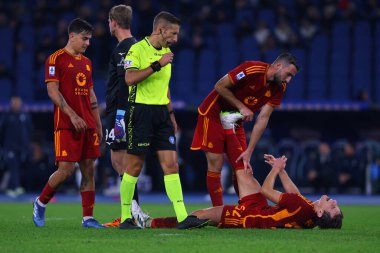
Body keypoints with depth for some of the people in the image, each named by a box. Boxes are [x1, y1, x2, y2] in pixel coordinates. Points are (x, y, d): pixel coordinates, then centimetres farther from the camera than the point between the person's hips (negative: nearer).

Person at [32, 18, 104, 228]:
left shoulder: (86, 62, 18)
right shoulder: (56, 59, -4)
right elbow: (53, 91, -11)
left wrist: (98, 124, 17)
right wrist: (72, 115, -19)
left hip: (88, 125, 7)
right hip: (66, 125, -7)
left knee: (88, 169, 1)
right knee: (66, 169, -11)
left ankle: (88, 218, 2)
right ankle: (41, 203, 11)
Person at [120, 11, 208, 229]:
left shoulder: (166, 52, 16)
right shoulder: (137, 49, -8)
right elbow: (130, 78, -23)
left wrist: (171, 114, 22)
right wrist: (157, 65, -24)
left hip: (161, 113, 7)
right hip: (141, 111, -7)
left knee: (171, 164, -2)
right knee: (135, 166, -2)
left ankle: (182, 217, -8)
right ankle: (125, 218, 8)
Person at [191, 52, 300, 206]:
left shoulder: (279, 89, -5)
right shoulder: (252, 69, -24)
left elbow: (262, 119, -8)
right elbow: (220, 86, -20)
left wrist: (249, 152, -13)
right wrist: (241, 107, -20)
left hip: (235, 122, 6)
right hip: (213, 114, -6)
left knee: (241, 167, 1)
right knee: (215, 167, -8)